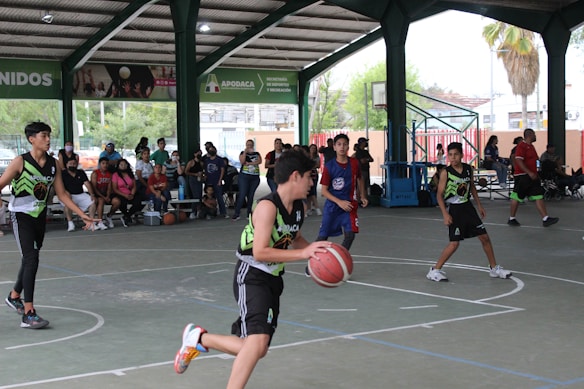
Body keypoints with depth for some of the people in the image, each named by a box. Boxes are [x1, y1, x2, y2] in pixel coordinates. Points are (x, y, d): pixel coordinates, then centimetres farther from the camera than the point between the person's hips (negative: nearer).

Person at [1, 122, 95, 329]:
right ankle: (28, 314, -20)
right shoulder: (20, 162, -14)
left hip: (39, 216, 6)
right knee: (31, 260, -19)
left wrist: (82, 215, 3)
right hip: (21, 216, -6)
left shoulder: (53, 164, 1)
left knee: (30, 259, 19)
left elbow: (61, 194, 7)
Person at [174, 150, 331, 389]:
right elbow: (260, 252, -29)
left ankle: (198, 338, 32)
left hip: (272, 279, 9)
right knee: (258, 340, -27)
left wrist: (313, 250, 4)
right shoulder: (267, 206, -22)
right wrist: (303, 253, -32)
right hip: (251, 277, -9)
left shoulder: (299, 207, 4)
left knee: (257, 349, 14)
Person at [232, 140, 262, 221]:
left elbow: (259, 161, -5)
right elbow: (242, 161, -10)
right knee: (242, 195, -10)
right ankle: (236, 214, -8)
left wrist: (249, 163, -12)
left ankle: (249, 214, 11)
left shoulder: (257, 154, 13)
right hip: (244, 176, -3)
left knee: (251, 196, 4)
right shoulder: (242, 153, 7)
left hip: (255, 177, 3)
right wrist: (245, 152, -12)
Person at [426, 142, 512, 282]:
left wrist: (479, 205, 16)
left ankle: (494, 268, 22)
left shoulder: (468, 169, 0)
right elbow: (439, 194, -11)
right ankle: (435, 270, 1)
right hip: (454, 209, -5)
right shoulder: (446, 172, -14)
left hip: (467, 207, 5)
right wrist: (445, 214, -19)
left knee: (484, 237, 7)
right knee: (454, 243, -11)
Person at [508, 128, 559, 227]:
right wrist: (529, 172, -26)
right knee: (517, 197, 1)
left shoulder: (531, 146, 16)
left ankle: (545, 219, -4)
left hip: (532, 176, 9)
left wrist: (535, 173, 20)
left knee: (539, 197, 0)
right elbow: (518, 161, -22)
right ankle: (511, 219, 13)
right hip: (522, 176, -9)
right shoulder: (522, 146, -13)